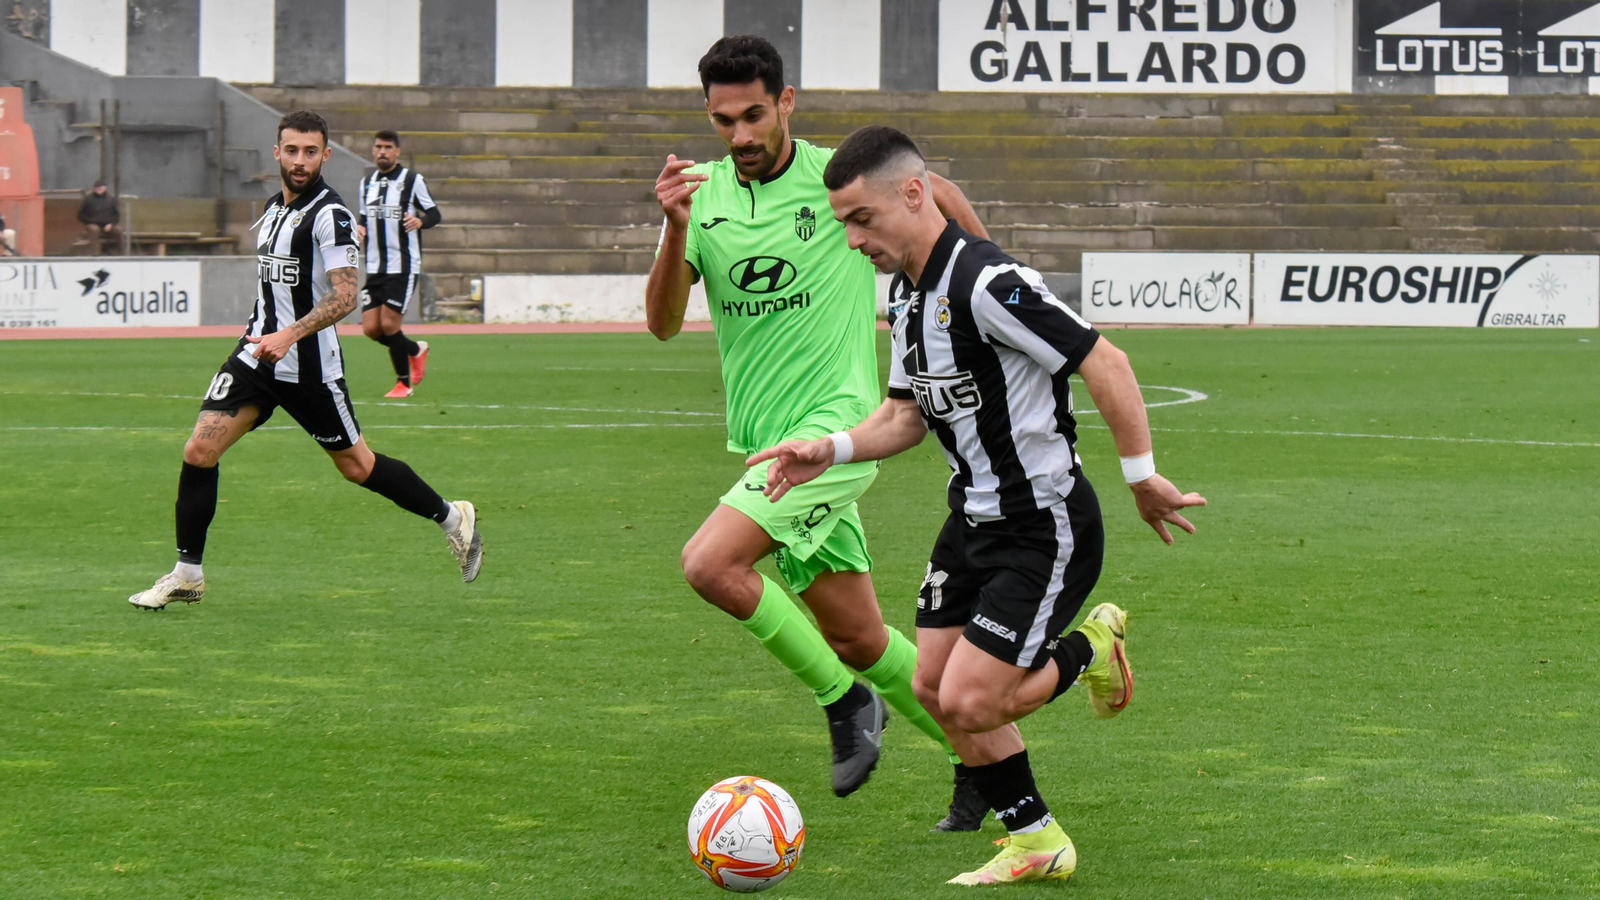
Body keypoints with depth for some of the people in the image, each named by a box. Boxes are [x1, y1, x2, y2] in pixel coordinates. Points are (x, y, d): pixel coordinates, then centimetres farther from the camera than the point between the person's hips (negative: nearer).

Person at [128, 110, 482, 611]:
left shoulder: (329, 215, -14)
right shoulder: (274, 209, 12)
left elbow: (343, 297, -22)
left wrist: (290, 335, -32)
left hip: (309, 365, -7)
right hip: (258, 352, 7)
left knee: (356, 466, 5)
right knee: (199, 451, -7)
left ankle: (452, 518, 26)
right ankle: (187, 574, 1)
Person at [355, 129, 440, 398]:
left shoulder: (413, 180, -5)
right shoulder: (367, 182, 12)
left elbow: (434, 214, -2)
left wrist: (420, 220, -24)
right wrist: (360, 227, -1)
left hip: (403, 267, -6)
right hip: (375, 267, 6)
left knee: (389, 325, -10)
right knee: (371, 329, -1)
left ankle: (404, 382, 10)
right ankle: (416, 351, 27)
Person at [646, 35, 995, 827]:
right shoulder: (704, 194, 4)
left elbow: (936, 194, 11)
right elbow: (663, 323, -7)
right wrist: (676, 230, -22)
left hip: (834, 431, -6)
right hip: (765, 445, 6)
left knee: (709, 563, -24)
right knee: (856, 638, 10)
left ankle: (844, 700, -7)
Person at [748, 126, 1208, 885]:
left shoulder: (987, 283, -25)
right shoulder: (909, 291, 6)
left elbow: (1105, 363, -24)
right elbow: (908, 413, 16)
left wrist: (1142, 479, -20)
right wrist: (831, 449, 0)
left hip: (1045, 529, -9)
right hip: (974, 519, 10)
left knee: (969, 702, -12)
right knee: (934, 688, 8)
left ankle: (1089, 650, 16)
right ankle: (1037, 843, 21)